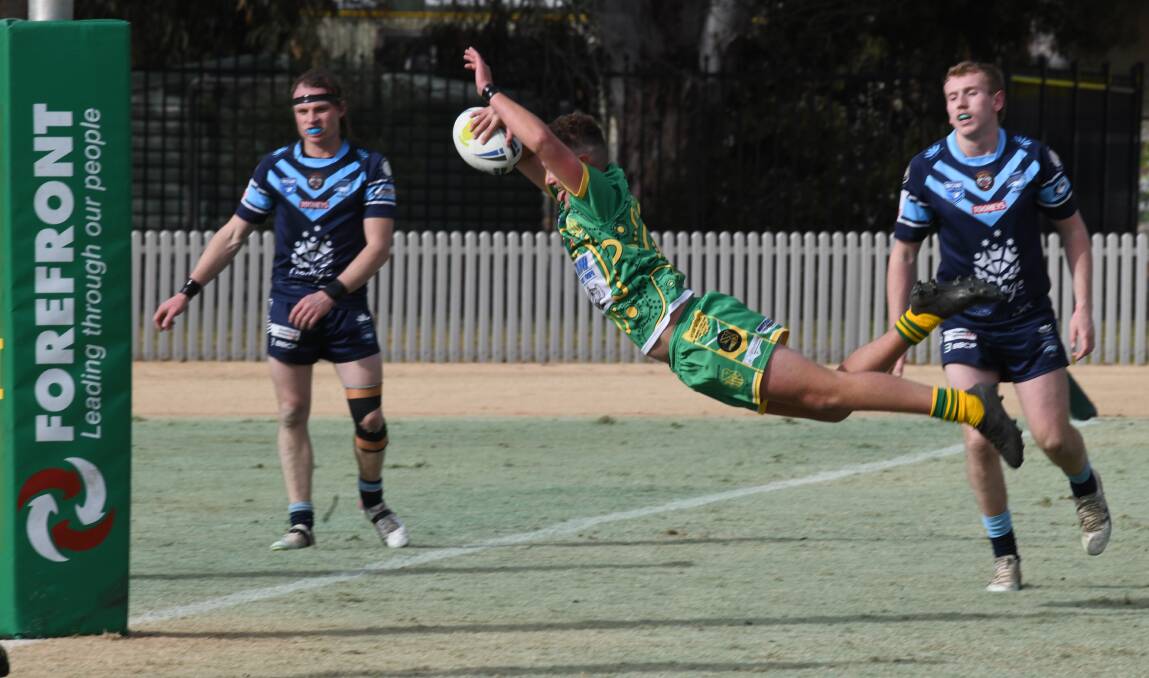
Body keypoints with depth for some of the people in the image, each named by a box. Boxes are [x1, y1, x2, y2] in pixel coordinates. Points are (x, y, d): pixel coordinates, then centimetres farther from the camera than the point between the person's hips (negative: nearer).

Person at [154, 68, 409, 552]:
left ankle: (372, 501, 20)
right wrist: (188, 292, 6)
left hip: (345, 306, -2)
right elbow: (233, 235, 12)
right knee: (292, 416, -1)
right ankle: (300, 522, 4)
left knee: (370, 418, -6)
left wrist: (331, 294, -22)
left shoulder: (369, 168, -2)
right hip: (288, 304, 2)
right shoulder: (275, 167, 6)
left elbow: (378, 245, -10)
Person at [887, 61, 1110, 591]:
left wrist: (1082, 307, -3)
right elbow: (903, 252, 2)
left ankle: (1086, 488, 32)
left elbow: (1072, 228, 5)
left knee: (1053, 436, -5)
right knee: (978, 439, -15)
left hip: (1031, 320, 0)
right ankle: (1004, 556, 0)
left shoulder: (1034, 160, -8)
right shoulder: (926, 170, -8)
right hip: (966, 325, 0)